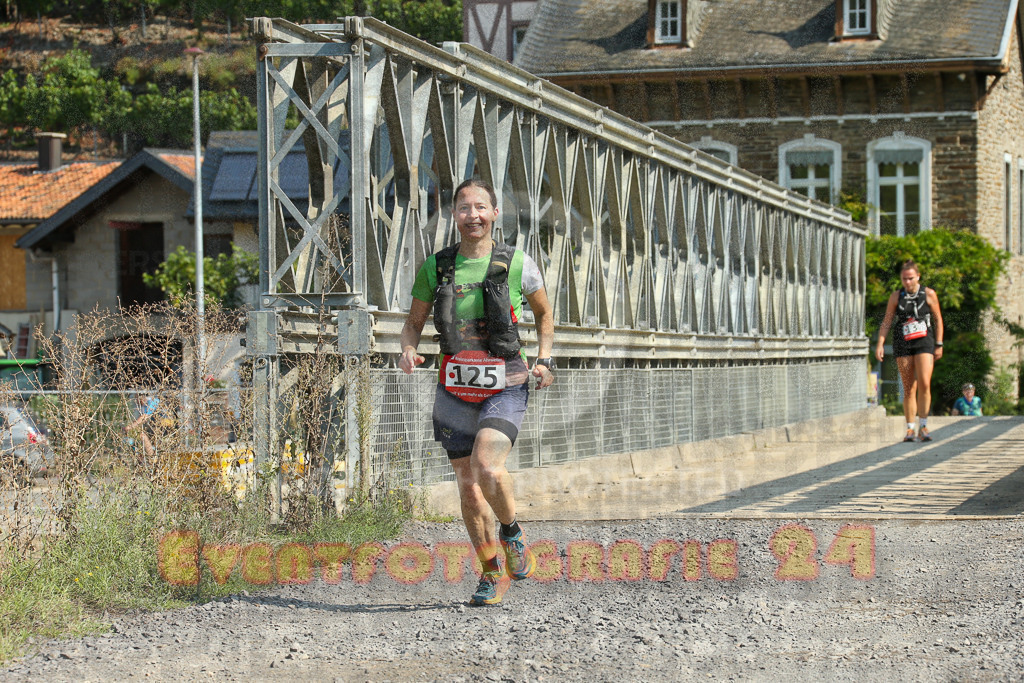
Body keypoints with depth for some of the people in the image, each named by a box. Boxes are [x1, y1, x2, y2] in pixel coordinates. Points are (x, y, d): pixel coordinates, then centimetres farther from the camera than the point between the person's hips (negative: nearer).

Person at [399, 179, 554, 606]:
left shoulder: (517, 264, -2)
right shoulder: (436, 267, 3)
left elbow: (544, 314, 14)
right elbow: (415, 319, 14)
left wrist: (545, 360, 0)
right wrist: (408, 349, -7)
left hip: (505, 388, -3)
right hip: (455, 390, 3)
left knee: (487, 467, -25)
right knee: (468, 486, 6)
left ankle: (511, 531, 4)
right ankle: (492, 574, 23)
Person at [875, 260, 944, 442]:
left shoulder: (929, 294, 4)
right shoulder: (896, 296, 7)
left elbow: (938, 320, 10)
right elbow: (886, 322, 7)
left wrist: (939, 345, 6)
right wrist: (880, 344, -4)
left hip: (924, 342, -1)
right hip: (903, 345, 1)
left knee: (924, 384, -16)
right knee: (909, 389, 1)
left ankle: (923, 427, -8)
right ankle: (910, 429, 7)